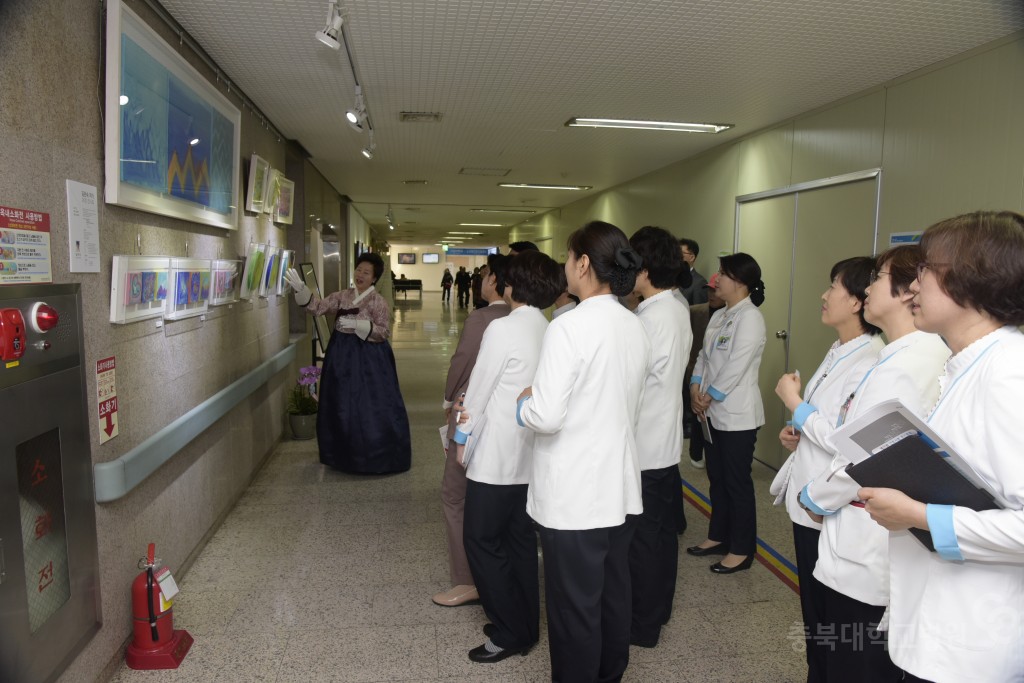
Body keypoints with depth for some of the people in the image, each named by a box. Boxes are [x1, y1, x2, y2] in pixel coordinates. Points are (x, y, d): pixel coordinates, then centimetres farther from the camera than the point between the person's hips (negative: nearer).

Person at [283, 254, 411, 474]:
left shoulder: (378, 302, -8)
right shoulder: (342, 296, 7)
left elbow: (384, 333, -12)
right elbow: (318, 307, -2)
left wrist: (358, 325, -22)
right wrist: (301, 289, -15)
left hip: (368, 357, -5)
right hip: (341, 354, 5)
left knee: (369, 406, -2)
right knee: (342, 405, 12)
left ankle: (374, 456, 12)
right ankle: (346, 454, 27)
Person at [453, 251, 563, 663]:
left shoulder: (503, 329, -17)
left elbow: (479, 390, -11)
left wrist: (463, 439, 2)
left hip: (497, 457, -7)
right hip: (533, 457, 7)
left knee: (483, 542, 6)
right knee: (521, 541, 17)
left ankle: (509, 634, 15)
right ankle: (525, 627, 28)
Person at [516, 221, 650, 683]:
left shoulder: (568, 327, -20)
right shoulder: (635, 328, 4)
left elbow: (545, 417, -23)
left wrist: (524, 402, -4)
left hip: (573, 494, -8)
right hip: (618, 487, 8)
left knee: (574, 606, 8)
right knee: (614, 596, 20)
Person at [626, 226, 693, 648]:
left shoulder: (650, 319, -23)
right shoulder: (678, 311, 5)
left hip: (644, 445, -9)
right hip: (665, 439, 9)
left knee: (641, 537, 5)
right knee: (662, 529, 20)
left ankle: (642, 625, 21)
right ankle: (658, 607, 36)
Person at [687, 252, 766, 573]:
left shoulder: (750, 318, -15)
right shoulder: (719, 316, 12)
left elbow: (736, 367, -19)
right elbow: (704, 355, 12)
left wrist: (708, 397, -11)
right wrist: (695, 387, -4)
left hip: (737, 414, -8)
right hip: (714, 412, 8)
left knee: (738, 482, 2)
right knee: (716, 478, 17)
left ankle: (742, 550, 15)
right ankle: (719, 536, 31)